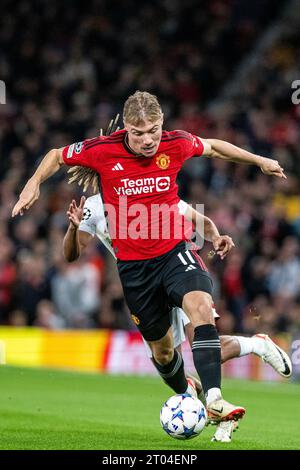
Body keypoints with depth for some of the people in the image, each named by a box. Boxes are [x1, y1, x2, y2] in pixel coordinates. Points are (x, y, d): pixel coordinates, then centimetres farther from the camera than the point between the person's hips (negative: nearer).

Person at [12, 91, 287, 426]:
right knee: (161, 346, 10)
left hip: (173, 251, 0)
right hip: (133, 264, 0)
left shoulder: (176, 144, -9)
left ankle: (213, 399, -38)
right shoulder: (102, 150, -12)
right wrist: (34, 183, -8)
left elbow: (213, 147, 14)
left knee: (200, 303, -30)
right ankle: (185, 396, 41)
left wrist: (259, 160, 21)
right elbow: (57, 156, 7)